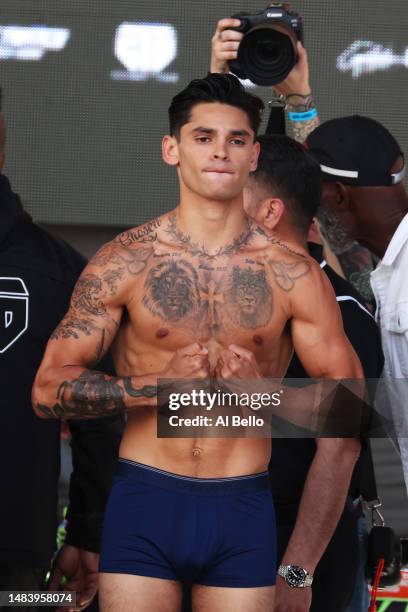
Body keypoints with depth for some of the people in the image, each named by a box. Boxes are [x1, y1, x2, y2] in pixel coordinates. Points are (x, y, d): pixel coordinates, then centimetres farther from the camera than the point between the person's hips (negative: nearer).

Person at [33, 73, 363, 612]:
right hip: (144, 505, -1)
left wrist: (262, 390, -13)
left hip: (243, 509, 1)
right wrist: (160, 383, -15)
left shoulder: (294, 274, 3)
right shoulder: (125, 261, 1)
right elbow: (49, 390, -2)